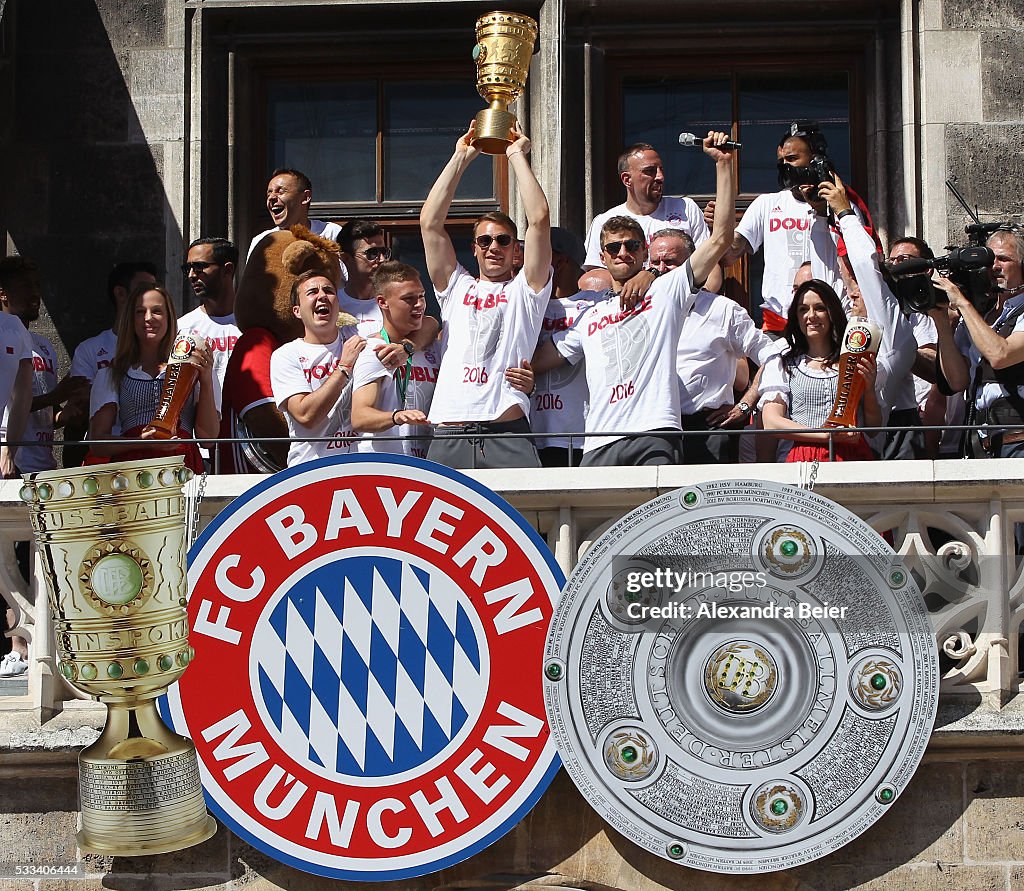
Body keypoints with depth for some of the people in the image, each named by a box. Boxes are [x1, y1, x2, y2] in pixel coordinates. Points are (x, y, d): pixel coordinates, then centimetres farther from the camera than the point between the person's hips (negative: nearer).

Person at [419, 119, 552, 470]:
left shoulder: (525, 289, 17)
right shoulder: (456, 287, 24)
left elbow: (539, 219, 5)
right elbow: (430, 222, 15)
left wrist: (517, 155, 12)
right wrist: (461, 158, 16)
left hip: (508, 432, -2)